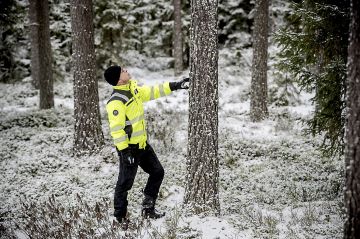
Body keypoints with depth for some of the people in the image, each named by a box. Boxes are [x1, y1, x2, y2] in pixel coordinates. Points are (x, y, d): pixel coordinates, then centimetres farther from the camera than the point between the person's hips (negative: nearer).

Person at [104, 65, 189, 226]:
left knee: (157, 172, 15)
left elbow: (152, 92, 17)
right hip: (129, 147, -9)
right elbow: (117, 129, -24)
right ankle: (120, 217, 16)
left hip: (142, 144, 9)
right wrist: (124, 151, -25)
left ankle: (148, 209, 27)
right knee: (125, 182, 1)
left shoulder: (133, 89, 4)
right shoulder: (116, 102, -23)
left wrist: (175, 86, 15)